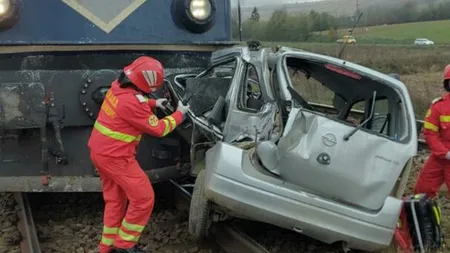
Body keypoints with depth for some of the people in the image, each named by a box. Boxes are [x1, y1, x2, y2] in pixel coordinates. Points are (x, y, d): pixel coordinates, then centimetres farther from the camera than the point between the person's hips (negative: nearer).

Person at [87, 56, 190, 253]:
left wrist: (153, 103, 17)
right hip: (115, 157, -10)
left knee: (114, 199, 19)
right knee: (143, 198, 0)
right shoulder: (132, 101, -26)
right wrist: (179, 113, -1)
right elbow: (158, 129, -14)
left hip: (100, 151, 10)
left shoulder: (119, 86, 2)